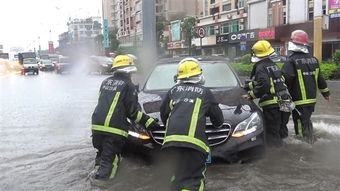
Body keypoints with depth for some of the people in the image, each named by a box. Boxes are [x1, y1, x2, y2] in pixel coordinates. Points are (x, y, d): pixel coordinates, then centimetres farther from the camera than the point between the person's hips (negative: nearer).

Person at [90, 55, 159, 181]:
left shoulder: (106, 82, 15)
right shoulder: (128, 85, -5)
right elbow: (133, 111, -7)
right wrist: (148, 121, 1)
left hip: (97, 125, 6)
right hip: (114, 129, -6)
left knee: (101, 152, 24)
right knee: (109, 156, 3)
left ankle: (98, 170, 24)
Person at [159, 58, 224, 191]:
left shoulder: (173, 91, 22)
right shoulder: (205, 92, 17)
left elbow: (163, 114, 30)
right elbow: (218, 120, 26)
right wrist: (217, 123, 49)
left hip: (171, 139, 3)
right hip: (193, 141, -3)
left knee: (177, 177, 18)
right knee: (193, 180, -3)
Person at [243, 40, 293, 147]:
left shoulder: (260, 67, -11)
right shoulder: (273, 65, 17)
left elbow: (263, 85, -26)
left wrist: (251, 95, -17)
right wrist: (246, 86, 31)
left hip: (271, 104, -9)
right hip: (283, 102, 9)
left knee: (272, 134, -1)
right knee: (279, 131, 20)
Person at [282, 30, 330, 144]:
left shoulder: (291, 60, -16)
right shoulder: (313, 59, 8)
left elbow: (286, 80, -24)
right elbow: (320, 78, 16)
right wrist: (325, 92, 26)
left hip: (299, 100, -8)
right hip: (312, 99, 8)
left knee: (301, 123, -1)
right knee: (307, 120, 22)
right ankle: (309, 139, 33)